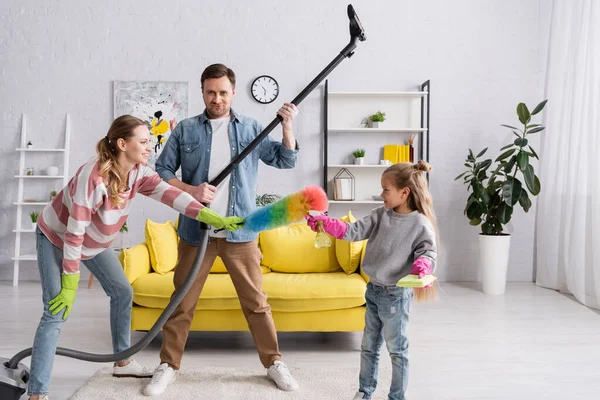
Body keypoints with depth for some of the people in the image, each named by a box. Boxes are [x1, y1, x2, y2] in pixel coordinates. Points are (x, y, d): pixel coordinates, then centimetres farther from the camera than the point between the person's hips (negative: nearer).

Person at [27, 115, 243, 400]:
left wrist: (214, 218, -38)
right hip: (56, 238, -7)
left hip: (94, 243, 8)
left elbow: (170, 194, -27)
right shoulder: (92, 176, -36)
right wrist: (69, 286, -26)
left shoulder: (138, 172, -16)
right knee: (56, 312, -14)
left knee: (122, 292, 8)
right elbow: (73, 234, -32)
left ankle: (123, 362, 24)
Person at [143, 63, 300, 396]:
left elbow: (286, 160, 6)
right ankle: (168, 366, 26)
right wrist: (191, 190, -14)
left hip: (240, 232, 0)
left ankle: (273, 363, 23)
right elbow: (162, 171, 2)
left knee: (256, 302, 8)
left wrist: (287, 126, -9)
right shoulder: (185, 130, 2)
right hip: (195, 231, 0)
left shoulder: (251, 129, 5)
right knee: (182, 303, 10)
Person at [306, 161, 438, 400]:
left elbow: (428, 251, -12)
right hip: (373, 290, 7)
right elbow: (355, 231, -1)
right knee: (368, 346, 19)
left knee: (397, 350, 8)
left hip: (396, 295, -7)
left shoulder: (421, 224, -14)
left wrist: (422, 265, -35)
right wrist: (325, 223, -12)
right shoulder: (381, 215, 2)